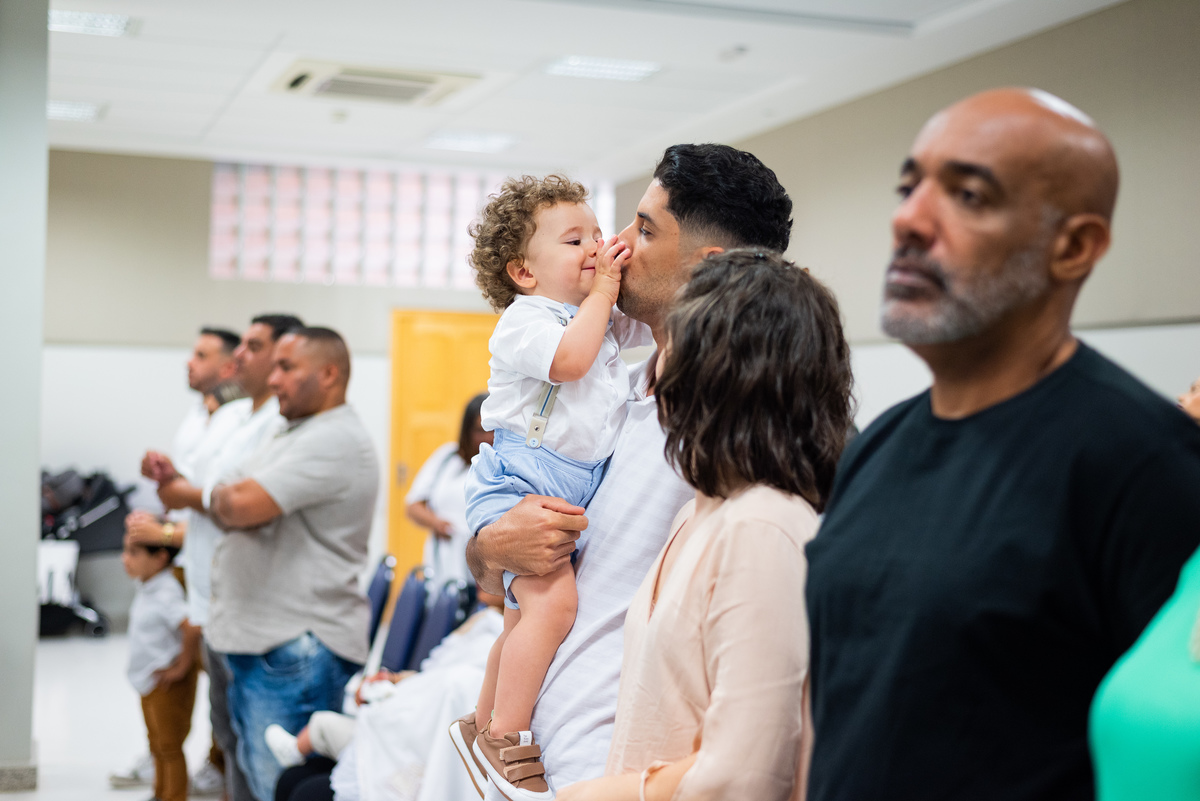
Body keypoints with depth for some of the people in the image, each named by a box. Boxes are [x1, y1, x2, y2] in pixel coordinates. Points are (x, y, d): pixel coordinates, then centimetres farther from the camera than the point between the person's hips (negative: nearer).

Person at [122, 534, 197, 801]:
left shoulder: (165, 594, -27)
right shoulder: (146, 588, 3)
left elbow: (193, 629, -40)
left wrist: (182, 667, -27)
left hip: (168, 685, -10)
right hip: (149, 683, 10)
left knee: (170, 747, 3)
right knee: (157, 746, 23)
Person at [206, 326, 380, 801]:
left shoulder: (335, 441, -15)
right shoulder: (294, 436, 20)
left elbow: (240, 507, -22)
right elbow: (226, 506, 23)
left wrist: (220, 498, -2)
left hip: (297, 650, -10)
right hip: (252, 640, 10)